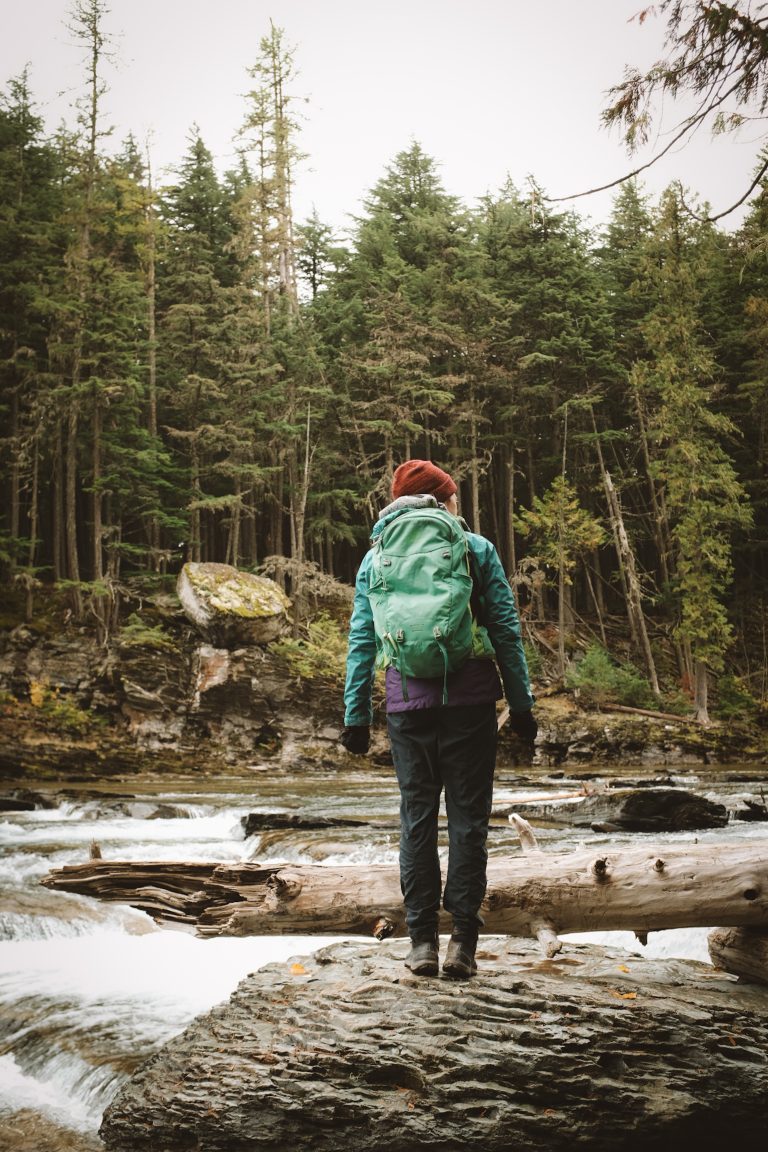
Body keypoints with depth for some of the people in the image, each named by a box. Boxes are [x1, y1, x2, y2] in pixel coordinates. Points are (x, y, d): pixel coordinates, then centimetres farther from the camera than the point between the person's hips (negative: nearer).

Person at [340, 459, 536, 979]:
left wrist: (356, 715, 10)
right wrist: (521, 703, 4)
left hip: (408, 704, 2)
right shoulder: (476, 549, 5)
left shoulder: (377, 556, 10)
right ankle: (463, 940, 3)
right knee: (468, 818, 4)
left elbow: (362, 641, 8)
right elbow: (507, 630, 1)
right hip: (471, 702, -2)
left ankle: (422, 940, 9)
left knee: (417, 818, 9)